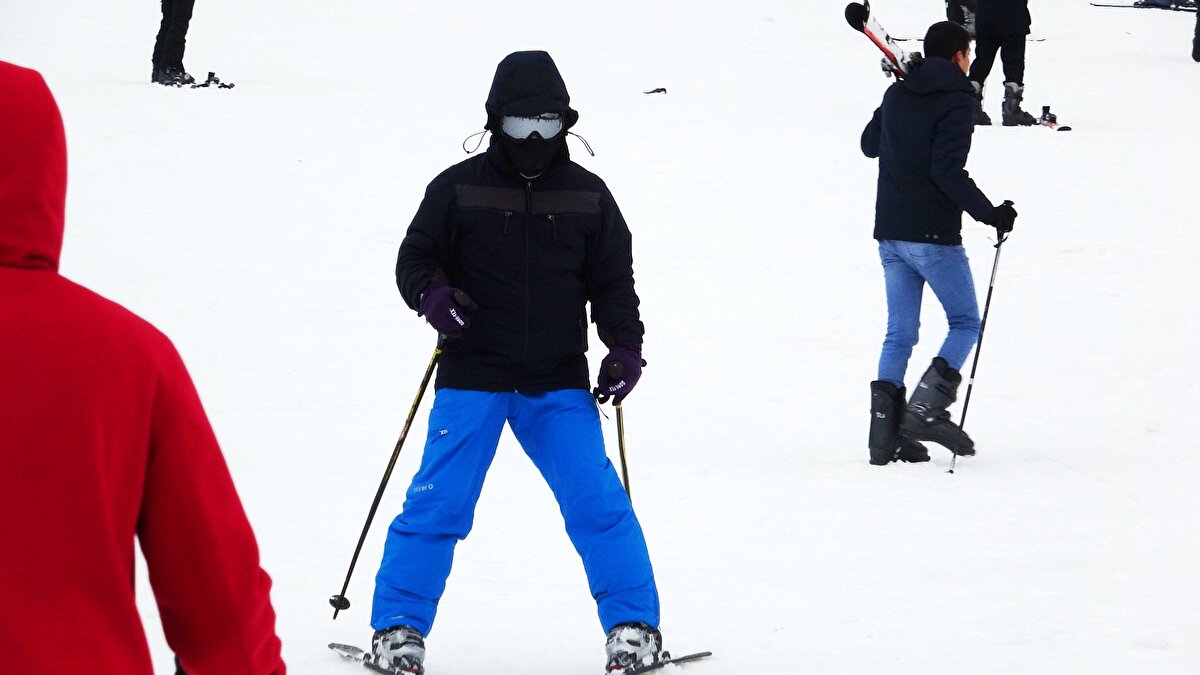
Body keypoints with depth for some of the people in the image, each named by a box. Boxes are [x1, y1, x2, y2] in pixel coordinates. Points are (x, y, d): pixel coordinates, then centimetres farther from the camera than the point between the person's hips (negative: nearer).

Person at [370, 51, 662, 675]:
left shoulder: (587, 196, 7)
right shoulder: (458, 190, 0)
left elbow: (613, 282, 12)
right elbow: (414, 258, 5)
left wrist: (624, 347, -2)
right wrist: (431, 295, -17)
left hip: (559, 384, 1)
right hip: (472, 380, -1)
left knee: (597, 502, -6)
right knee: (438, 503, -5)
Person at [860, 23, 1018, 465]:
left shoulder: (896, 96, 9)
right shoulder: (955, 102, -12)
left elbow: (869, 145, 26)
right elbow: (948, 171, -22)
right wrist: (990, 214, -17)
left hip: (890, 236, 7)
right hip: (933, 237, -7)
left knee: (899, 333, 9)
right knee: (965, 323, 6)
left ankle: (885, 433, 2)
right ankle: (926, 409, -9)